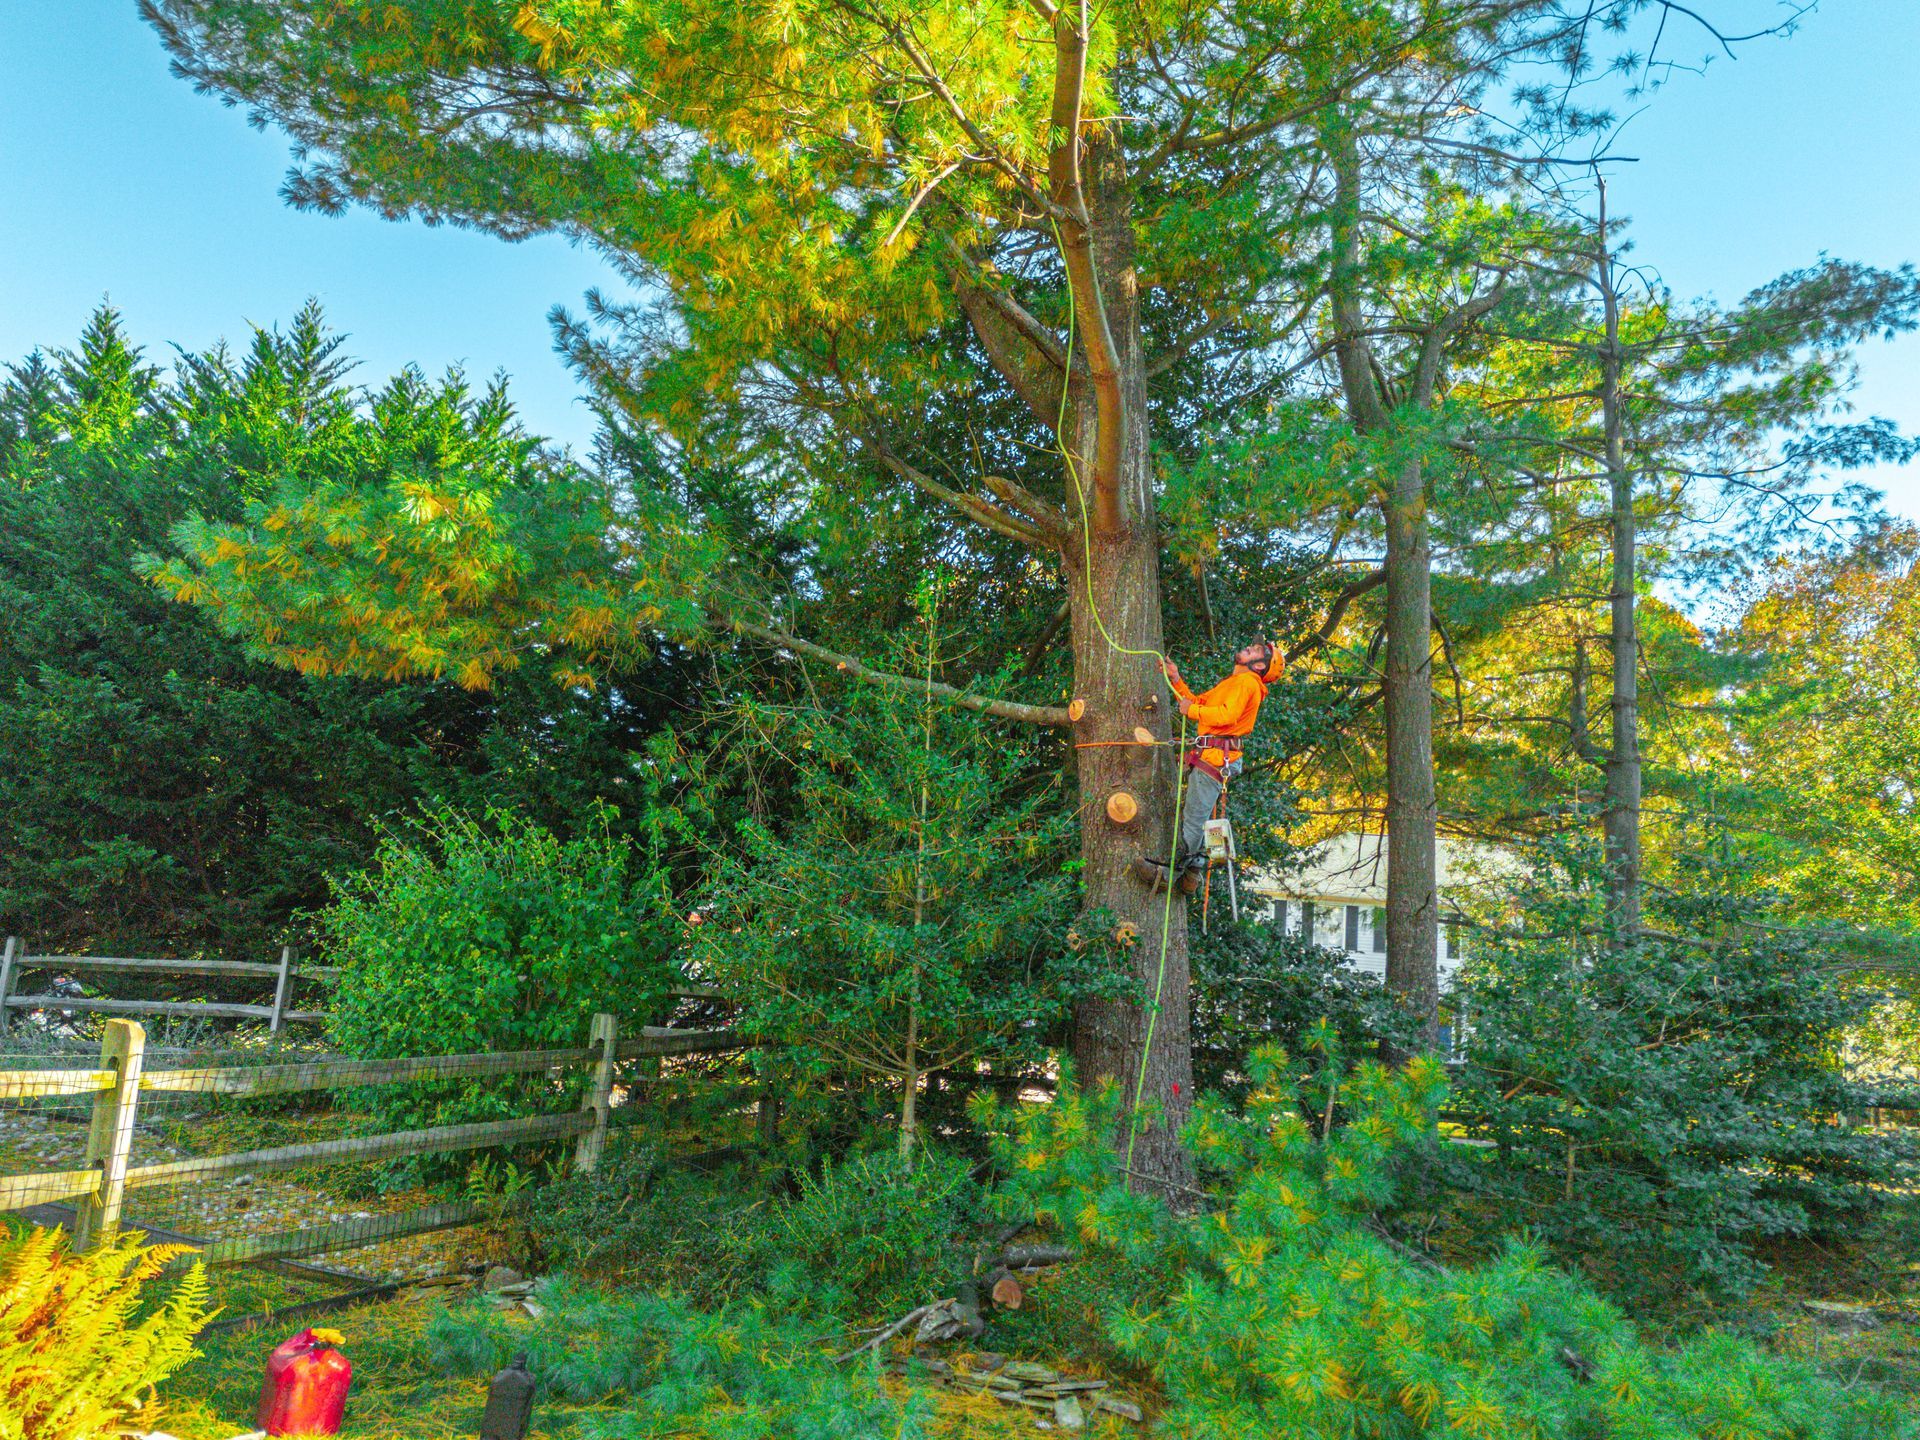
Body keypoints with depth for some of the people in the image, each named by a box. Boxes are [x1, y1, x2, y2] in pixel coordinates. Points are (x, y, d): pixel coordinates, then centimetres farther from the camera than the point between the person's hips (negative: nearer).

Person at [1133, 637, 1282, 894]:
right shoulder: (1232, 683, 26)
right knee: (1197, 816, 14)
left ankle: (1168, 871, -7)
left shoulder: (1246, 681, -6)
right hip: (1208, 756, 10)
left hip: (1217, 757, -10)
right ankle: (1193, 872, 18)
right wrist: (1176, 680, 17)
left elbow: (1227, 715, -20)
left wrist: (1191, 710, -10)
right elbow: (1198, 702, 25)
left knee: (1194, 818, -8)